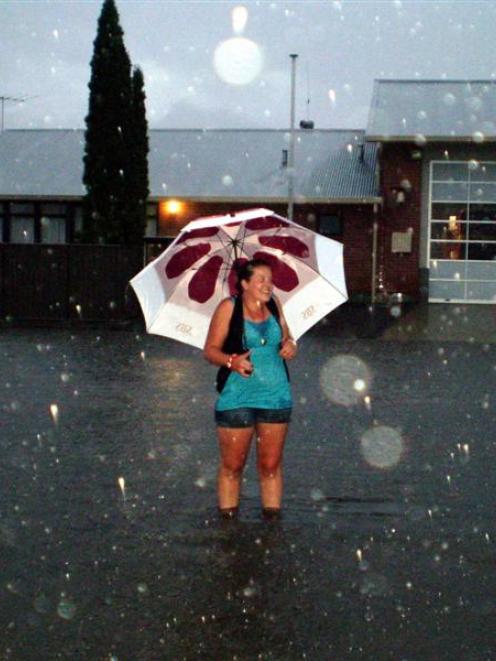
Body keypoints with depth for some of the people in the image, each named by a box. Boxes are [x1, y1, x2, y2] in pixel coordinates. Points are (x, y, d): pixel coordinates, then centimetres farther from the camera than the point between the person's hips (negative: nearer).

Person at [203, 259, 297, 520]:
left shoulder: (274, 305, 8)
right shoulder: (228, 307, -5)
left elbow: (286, 338, 21)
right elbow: (210, 350, -7)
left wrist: (289, 346, -2)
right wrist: (231, 361, -25)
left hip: (276, 396, 4)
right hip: (237, 397, -4)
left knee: (271, 464, 7)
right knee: (232, 465, 1)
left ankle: (272, 516, 15)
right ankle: (227, 517, 12)